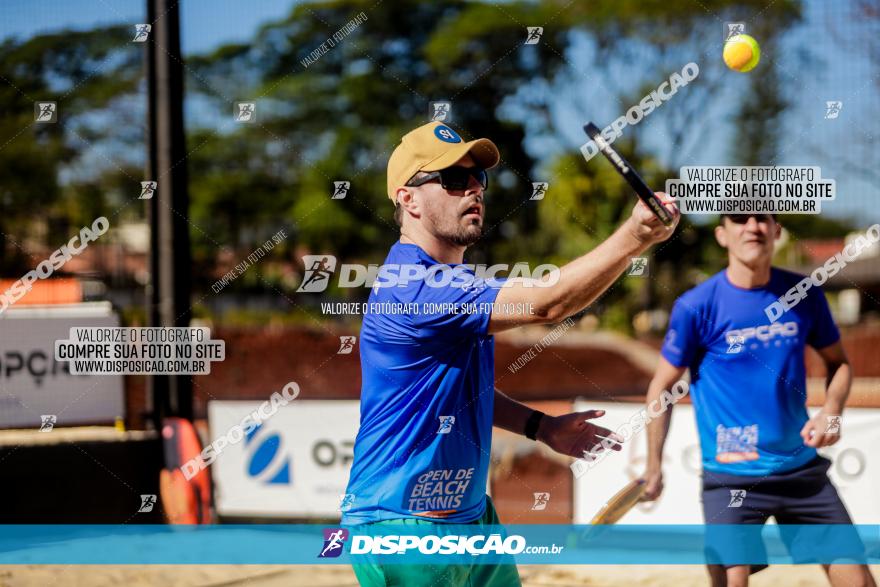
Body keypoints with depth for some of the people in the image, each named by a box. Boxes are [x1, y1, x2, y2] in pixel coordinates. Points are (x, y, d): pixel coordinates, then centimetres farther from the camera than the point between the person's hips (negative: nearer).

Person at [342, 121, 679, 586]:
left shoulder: (457, 280, 12)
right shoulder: (412, 286, -22)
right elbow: (543, 304, -31)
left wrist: (539, 426, 10)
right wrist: (633, 237, -37)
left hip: (471, 515, 10)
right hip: (404, 530, -10)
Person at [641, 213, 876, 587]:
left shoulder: (804, 294, 1)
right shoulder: (697, 307, -10)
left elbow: (837, 362, 14)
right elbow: (662, 387, -2)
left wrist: (831, 411, -6)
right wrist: (653, 468, -3)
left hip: (803, 470, 4)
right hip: (731, 478, -4)